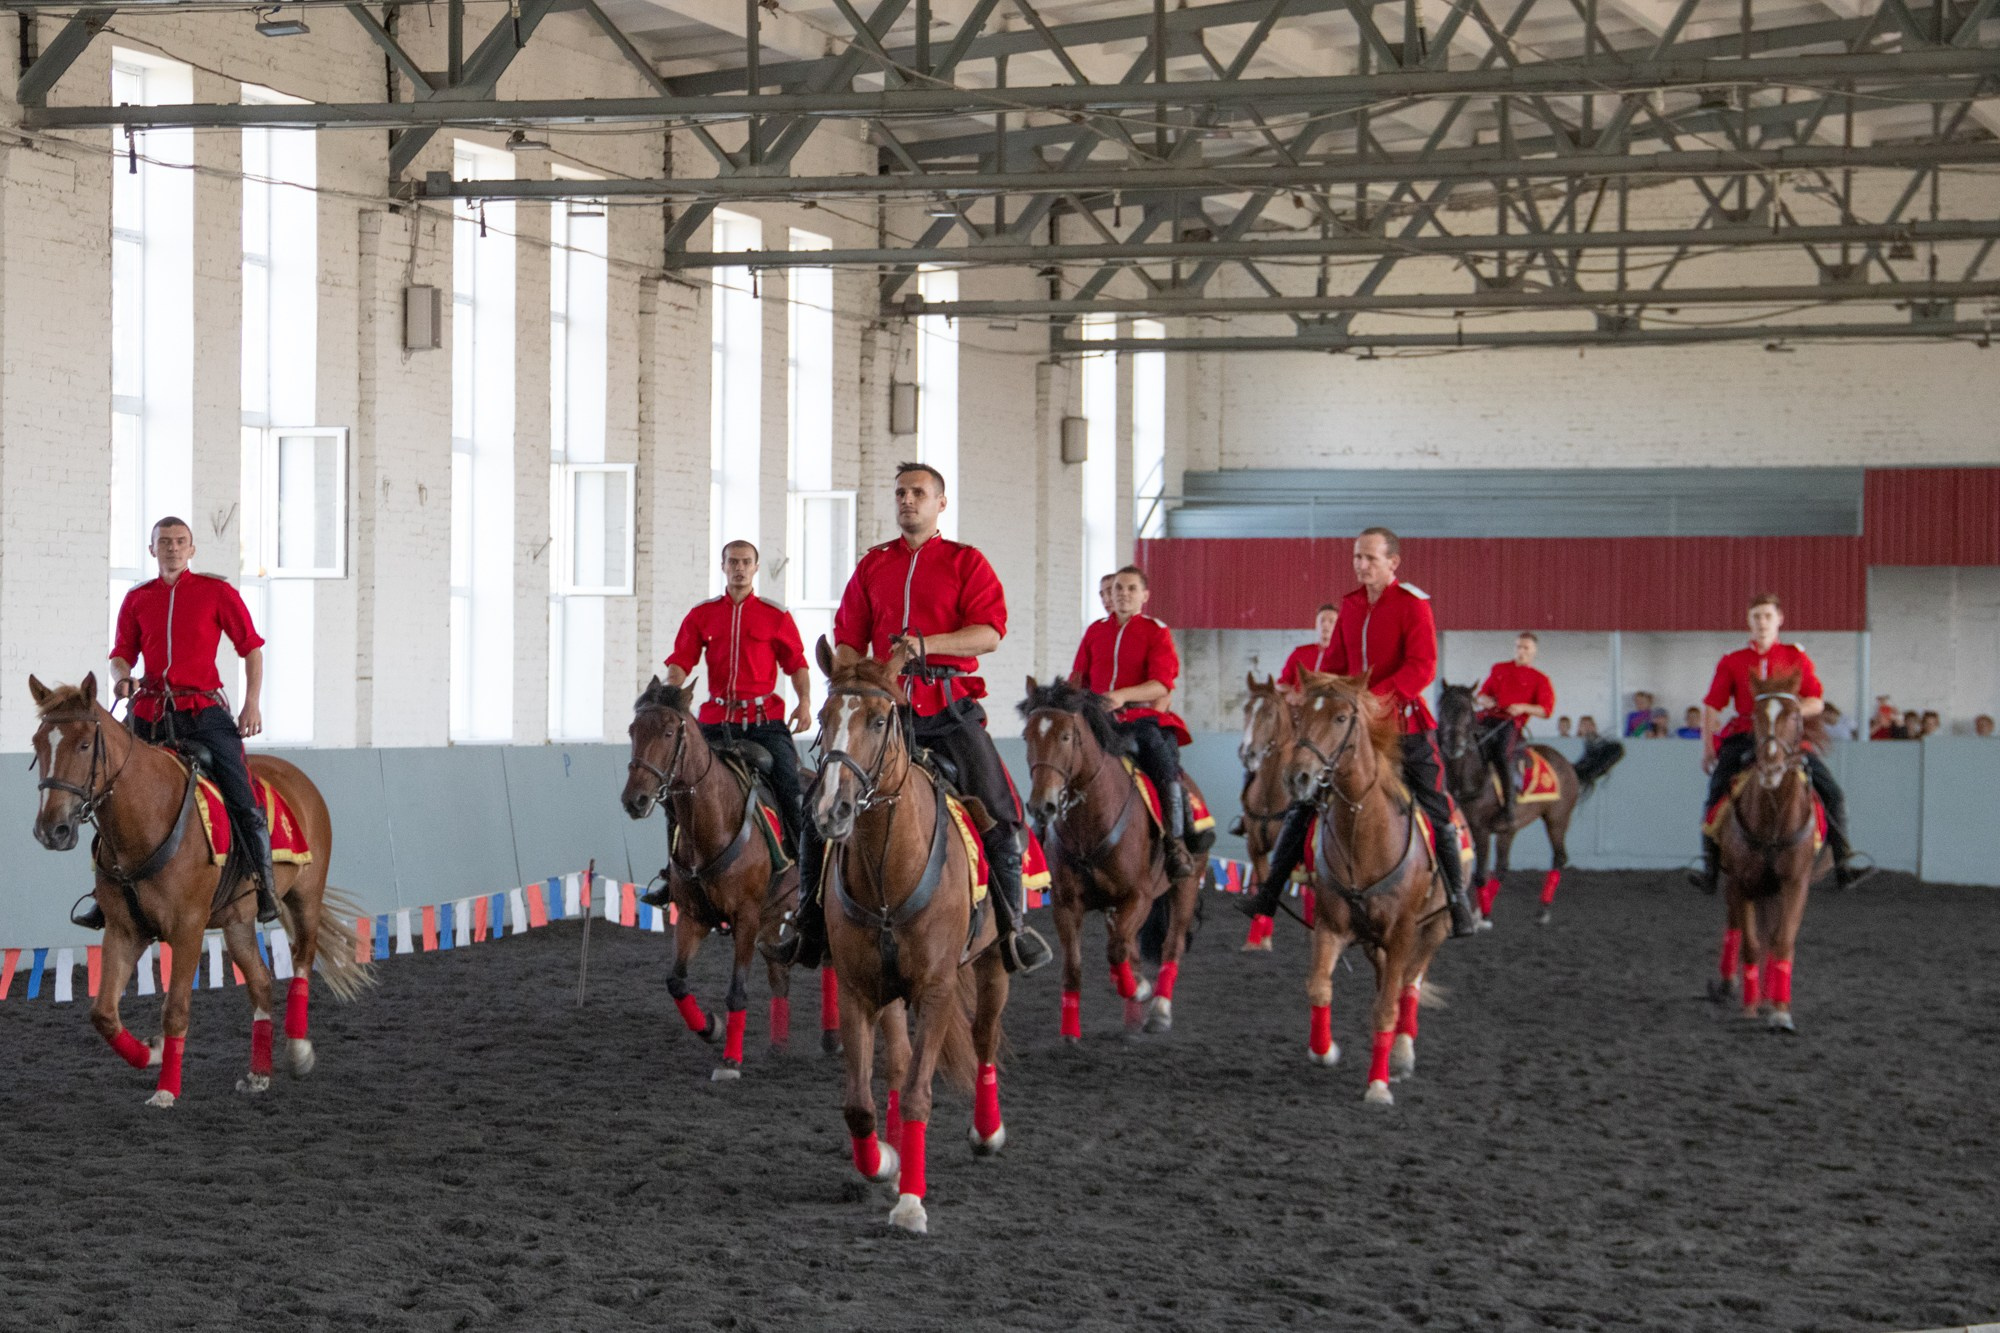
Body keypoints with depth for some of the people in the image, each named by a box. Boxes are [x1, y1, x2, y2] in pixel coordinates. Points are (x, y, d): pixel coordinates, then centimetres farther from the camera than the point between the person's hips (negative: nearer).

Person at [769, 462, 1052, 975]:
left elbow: (989, 633, -7)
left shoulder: (966, 562, 6)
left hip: (948, 706, -3)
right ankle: (808, 923, 7)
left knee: (998, 808, -12)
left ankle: (1013, 922, 1)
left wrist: (927, 643, -20)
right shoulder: (873, 566, 16)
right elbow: (848, 641, 16)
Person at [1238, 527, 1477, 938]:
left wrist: (1376, 698, -29)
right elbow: (1335, 666, 17)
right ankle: (1268, 893, 4)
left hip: (1403, 721, -5)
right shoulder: (1351, 605, 9)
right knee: (1302, 798, 0)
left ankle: (1458, 904, 13)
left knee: (1436, 811, 0)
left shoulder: (1413, 604, -9)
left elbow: (1422, 668, -19)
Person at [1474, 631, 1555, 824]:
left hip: (1511, 723, -4)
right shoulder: (1499, 669, 24)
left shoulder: (1540, 680, 13)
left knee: (1504, 754, -30)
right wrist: (1484, 701, 0)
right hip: (1487, 718, 4)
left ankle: (1508, 804, -28)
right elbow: (1482, 695, 24)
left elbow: (1546, 710, 4)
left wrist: (1524, 708, -13)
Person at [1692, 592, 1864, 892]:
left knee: (1834, 794, -9)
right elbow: (1711, 706, 6)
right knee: (1714, 796, -15)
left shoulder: (1796, 658, 9)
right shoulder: (1732, 662, 9)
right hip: (1745, 739, 0)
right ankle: (1709, 869, -8)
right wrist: (1707, 747, -4)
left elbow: (1816, 703, 3)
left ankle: (1841, 862, 0)